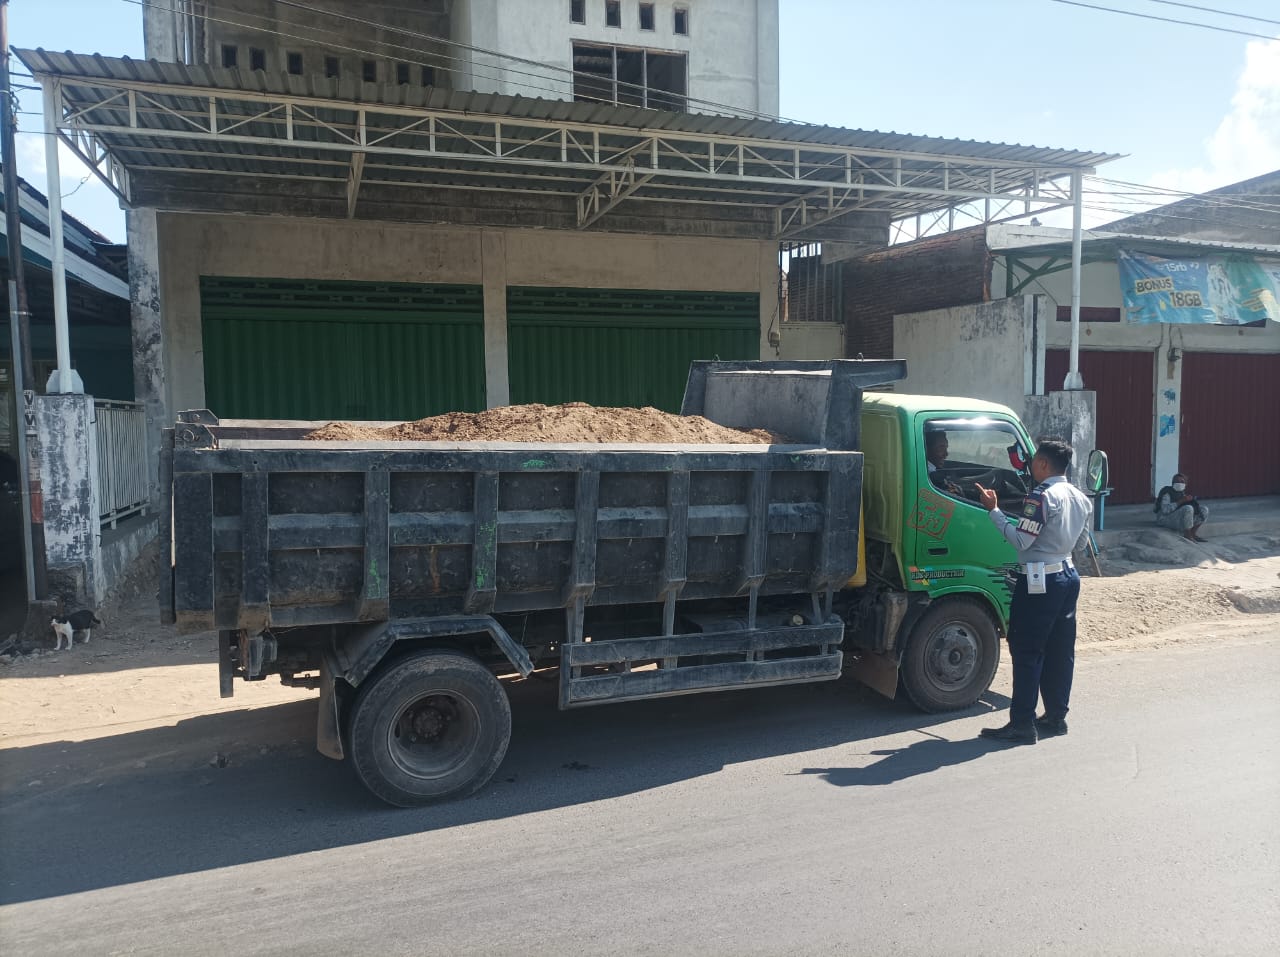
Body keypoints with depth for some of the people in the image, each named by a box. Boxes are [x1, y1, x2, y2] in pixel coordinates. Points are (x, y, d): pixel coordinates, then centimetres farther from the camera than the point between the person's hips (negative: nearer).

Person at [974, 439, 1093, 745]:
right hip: (1068, 575, 9)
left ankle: (1022, 725, -2)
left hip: (1040, 581, -9)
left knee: (1026, 651, -4)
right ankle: (1056, 717, 20)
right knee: (1060, 651, 13)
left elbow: (1021, 540, -17)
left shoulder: (1041, 496, -17)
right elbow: (1073, 537, 16)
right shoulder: (1081, 498, 11)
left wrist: (993, 510, -12)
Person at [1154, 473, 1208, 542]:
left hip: (1180, 519, 9)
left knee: (1204, 510, 1)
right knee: (1188, 508, -32)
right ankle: (1187, 536, -22)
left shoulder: (1182, 493, 9)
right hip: (1165, 518, -9)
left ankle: (1193, 534, -1)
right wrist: (1181, 501, -30)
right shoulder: (1167, 492, -15)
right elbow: (1165, 510, -28)